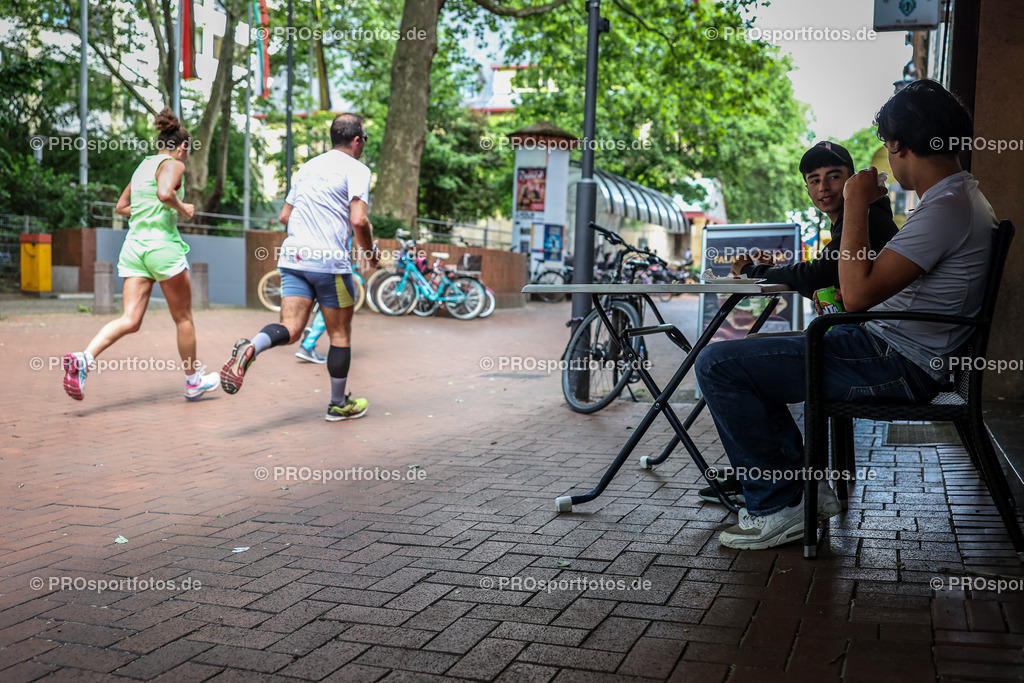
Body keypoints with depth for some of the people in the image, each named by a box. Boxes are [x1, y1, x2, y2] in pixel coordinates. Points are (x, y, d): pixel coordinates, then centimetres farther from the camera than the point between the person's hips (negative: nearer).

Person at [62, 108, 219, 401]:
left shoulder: (142, 166, 19)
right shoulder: (172, 164, -4)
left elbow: (121, 206, 28)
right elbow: (165, 193, -25)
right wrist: (182, 209, -8)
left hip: (134, 245, 7)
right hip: (162, 245, -7)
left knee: (130, 320, -1)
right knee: (183, 318, 10)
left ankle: (83, 358, -24)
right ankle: (193, 381, 22)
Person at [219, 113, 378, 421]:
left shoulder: (308, 167, 19)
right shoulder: (356, 169, -3)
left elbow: (285, 216, 22)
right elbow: (359, 221, -16)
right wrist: (371, 253, 1)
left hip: (293, 257, 6)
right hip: (330, 261, -6)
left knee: (290, 329, -2)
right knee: (340, 334, 9)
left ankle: (250, 348, -33)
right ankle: (339, 404, 20)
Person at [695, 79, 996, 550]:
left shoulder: (947, 208, -20)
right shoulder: (963, 198, 15)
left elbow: (857, 293, -26)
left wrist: (856, 205, -17)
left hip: (897, 367, -11)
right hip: (900, 356, 11)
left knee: (717, 365, -15)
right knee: (743, 358, 21)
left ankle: (778, 507, -7)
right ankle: (802, 486, 16)